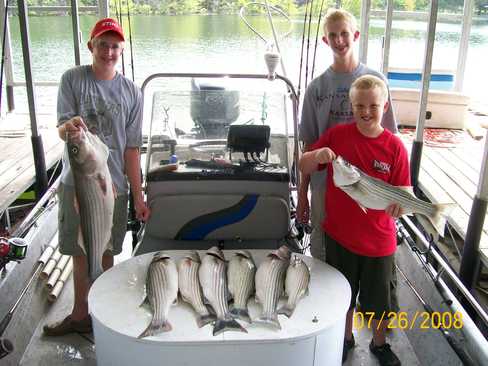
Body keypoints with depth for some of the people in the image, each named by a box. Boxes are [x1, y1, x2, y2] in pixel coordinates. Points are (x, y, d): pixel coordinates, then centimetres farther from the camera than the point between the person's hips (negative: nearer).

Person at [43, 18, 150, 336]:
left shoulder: (132, 92, 1)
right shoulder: (73, 79, -1)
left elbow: (131, 148, 2)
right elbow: (62, 128, -7)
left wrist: (138, 196, 0)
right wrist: (69, 127, -33)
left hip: (114, 186, 0)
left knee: (105, 254, 9)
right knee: (81, 254, 10)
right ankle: (80, 315, 26)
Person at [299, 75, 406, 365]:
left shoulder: (395, 147, -11)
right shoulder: (337, 135, -7)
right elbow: (304, 168, 0)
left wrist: (398, 206, -30)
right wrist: (316, 156, -21)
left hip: (378, 240, -1)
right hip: (339, 234, 1)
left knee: (379, 300, 16)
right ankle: (346, 338, 46)